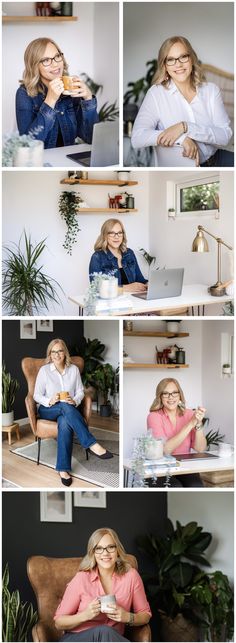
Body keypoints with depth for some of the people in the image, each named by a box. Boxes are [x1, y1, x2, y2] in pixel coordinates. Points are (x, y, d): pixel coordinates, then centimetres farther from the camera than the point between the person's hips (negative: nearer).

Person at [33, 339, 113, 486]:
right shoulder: (44, 370, -1)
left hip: (68, 409, 1)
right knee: (65, 407, -38)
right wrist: (50, 401, -21)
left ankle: (63, 469, -39)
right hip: (48, 410, -1)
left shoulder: (74, 369, 5)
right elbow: (37, 395, -1)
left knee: (65, 423, -38)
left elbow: (80, 391, 6)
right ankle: (92, 444, -41)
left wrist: (74, 401, -16)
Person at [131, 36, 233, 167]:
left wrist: (185, 127, -19)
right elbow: (137, 138, -16)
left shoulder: (211, 90, 4)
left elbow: (225, 135, -6)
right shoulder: (156, 93, -4)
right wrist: (182, 138, -24)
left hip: (214, 158, 3)